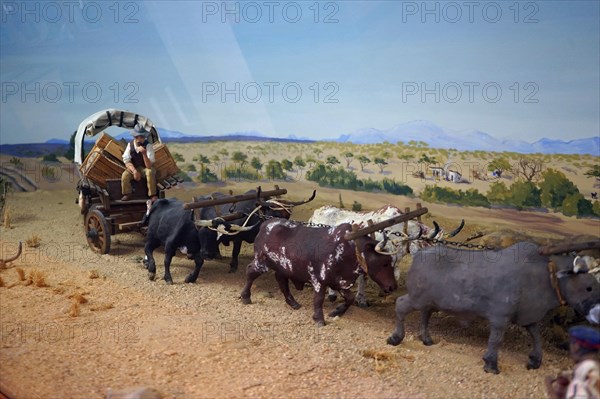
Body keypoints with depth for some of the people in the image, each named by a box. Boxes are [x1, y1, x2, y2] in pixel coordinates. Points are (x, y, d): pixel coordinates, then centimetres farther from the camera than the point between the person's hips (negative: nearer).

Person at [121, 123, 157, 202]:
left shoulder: (148, 146, -20)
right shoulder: (130, 145, -10)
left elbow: (149, 166, -27)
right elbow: (126, 161, -9)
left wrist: (144, 154, -42)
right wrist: (134, 171, -25)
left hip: (145, 168, -2)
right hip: (133, 168, 2)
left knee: (150, 172, -35)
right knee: (125, 175, -26)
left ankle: (153, 195, -25)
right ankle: (127, 195, -6)